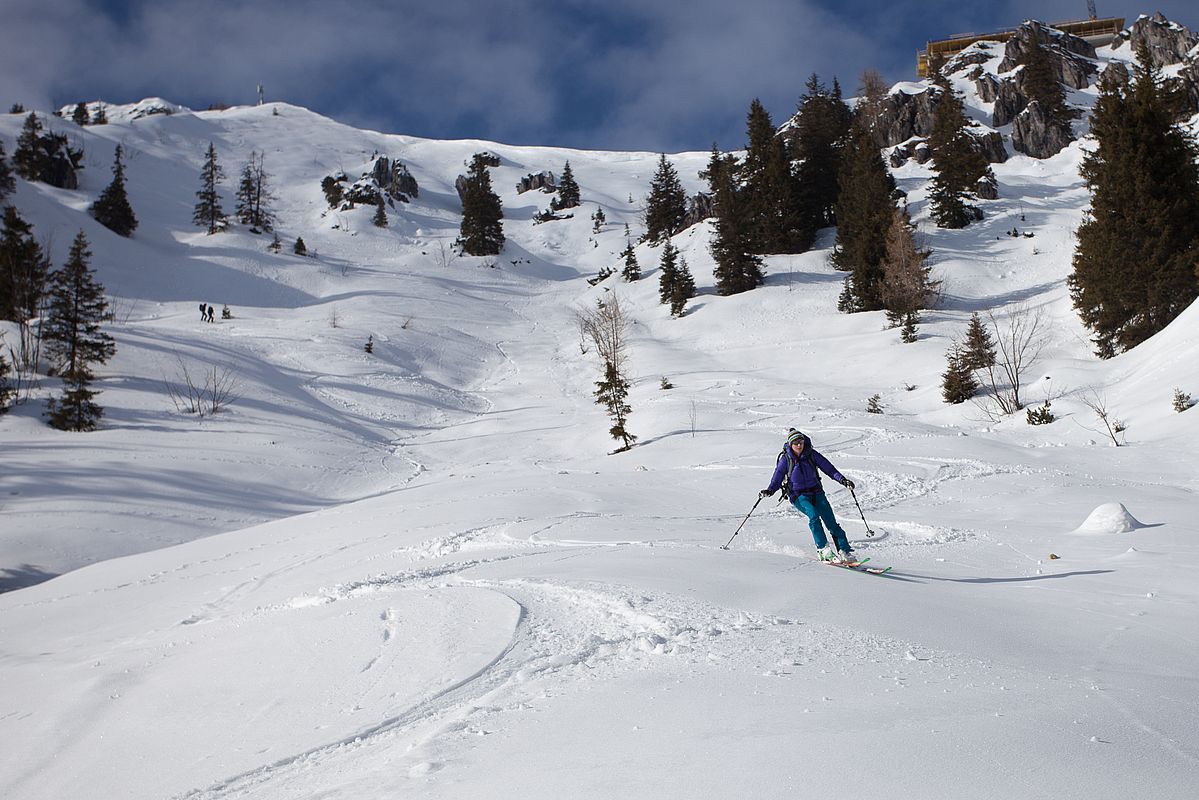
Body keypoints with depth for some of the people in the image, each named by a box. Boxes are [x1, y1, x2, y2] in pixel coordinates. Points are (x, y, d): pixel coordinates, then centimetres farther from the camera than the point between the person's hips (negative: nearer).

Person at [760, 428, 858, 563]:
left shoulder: (811, 454, 1)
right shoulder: (786, 459, -3)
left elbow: (828, 467, 2)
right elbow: (778, 477, 0)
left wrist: (842, 479, -10)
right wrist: (770, 490, -17)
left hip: (816, 492, 3)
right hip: (798, 496, -2)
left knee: (831, 521, -10)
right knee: (813, 514, -29)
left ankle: (845, 552, -8)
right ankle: (823, 549, -29)